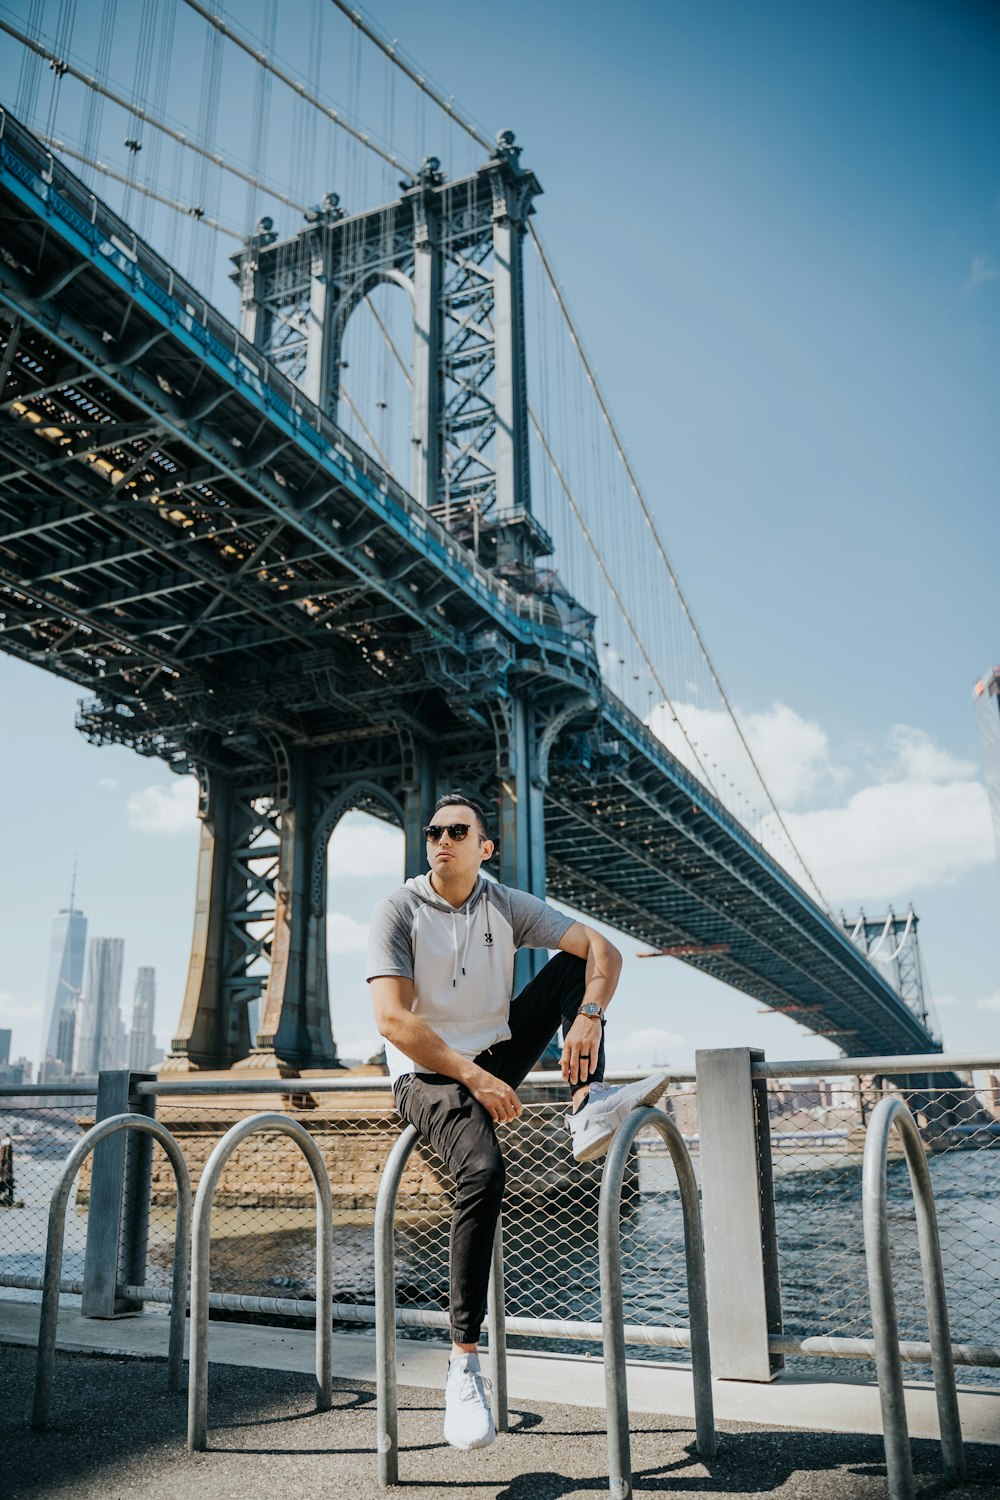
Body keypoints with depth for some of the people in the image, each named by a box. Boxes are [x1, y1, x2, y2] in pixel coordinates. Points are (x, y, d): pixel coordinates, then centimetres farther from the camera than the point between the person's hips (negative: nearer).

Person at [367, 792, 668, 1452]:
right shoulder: (398, 911, -9)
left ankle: (590, 1107, -21)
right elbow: (392, 1019, -19)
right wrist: (474, 1077, -26)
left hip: (496, 1059, 5)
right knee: (483, 1171, -33)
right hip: (428, 1075, -4)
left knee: (572, 964, -7)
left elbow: (604, 950, -6)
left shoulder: (508, 906, 2)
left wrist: (588, 1017, -26)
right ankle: (464, 1363, -24)